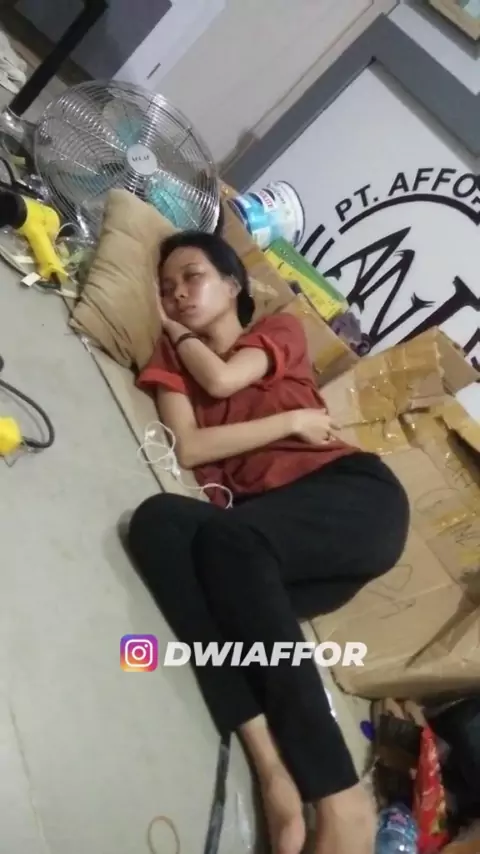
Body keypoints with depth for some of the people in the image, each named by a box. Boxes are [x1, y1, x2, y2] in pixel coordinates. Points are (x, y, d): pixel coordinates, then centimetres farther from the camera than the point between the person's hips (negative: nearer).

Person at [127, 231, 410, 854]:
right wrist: (293, 421, 0)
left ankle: (339, 795, -24)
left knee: (226, 537, -31)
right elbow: (186, 447, 3)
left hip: (355, 498, -2)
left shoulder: (280, 330, 18)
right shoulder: (172, 362, 23)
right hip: (264, 542, 2)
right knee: (158, 519, -26)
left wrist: (180, 334, 18)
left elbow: (222, 379, -4)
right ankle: (272, 767, -31)